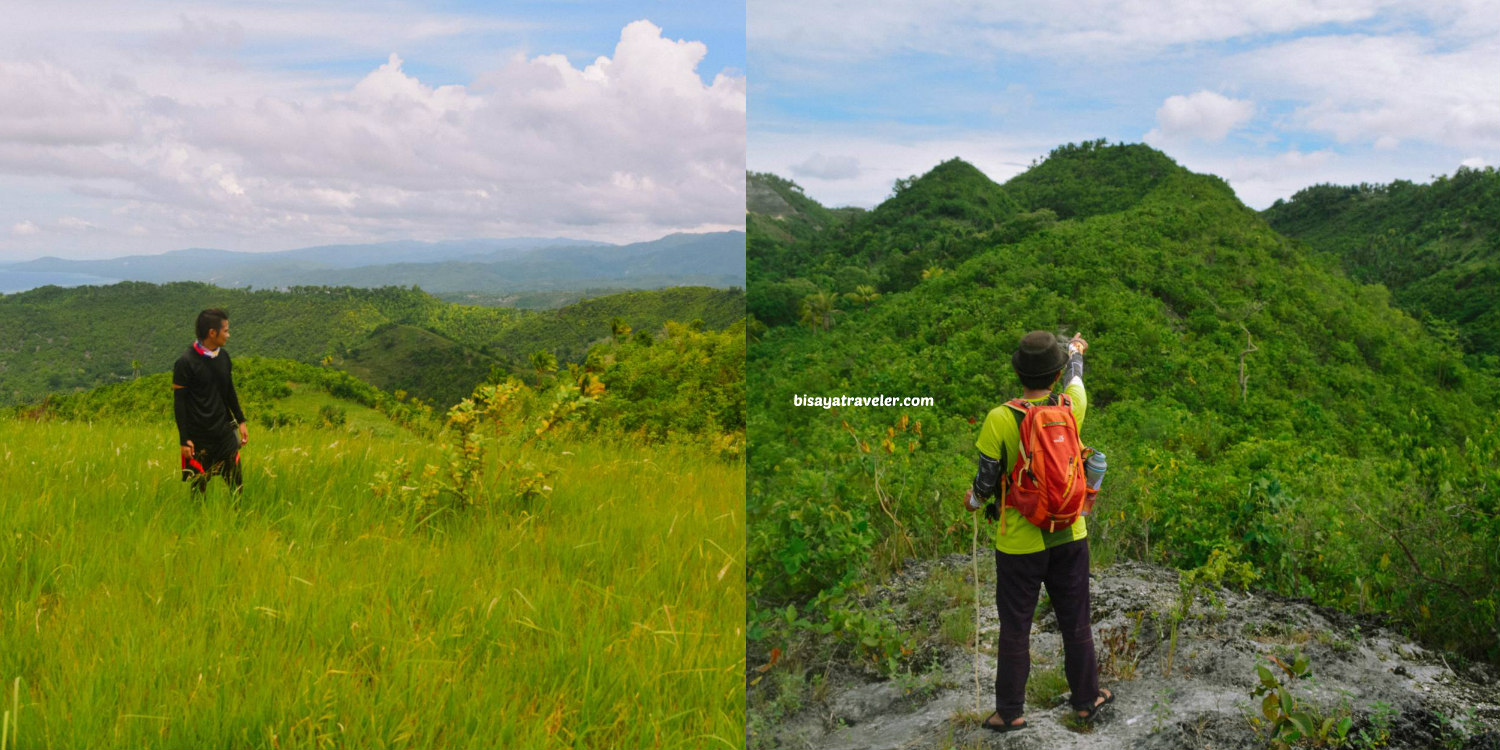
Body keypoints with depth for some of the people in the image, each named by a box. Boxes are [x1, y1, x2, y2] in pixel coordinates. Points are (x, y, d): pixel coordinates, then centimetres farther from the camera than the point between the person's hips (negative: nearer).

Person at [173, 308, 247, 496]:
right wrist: (184, 440, -13)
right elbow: (179, 403, -11)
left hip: (225, 431, 5)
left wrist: (241, 421, 14)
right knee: (199, 486, 4)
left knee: (236, 483, 6)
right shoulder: (185, 363, -13)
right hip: (199, 438, -5)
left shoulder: (224, 356, 5)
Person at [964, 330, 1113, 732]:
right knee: (1076, 622, 19)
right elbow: (1074, 378, 13)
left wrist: (973, 500, 11)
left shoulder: (999, 420, -21)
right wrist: (1077, 351, 36)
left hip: (1019, 544, -3)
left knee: (1015, 628, 11)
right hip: (1069, 537, 3)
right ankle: (1086, 698, 35)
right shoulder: (1071, 408, -11)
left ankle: (1010, 711, 23)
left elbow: (986, 481, -13)